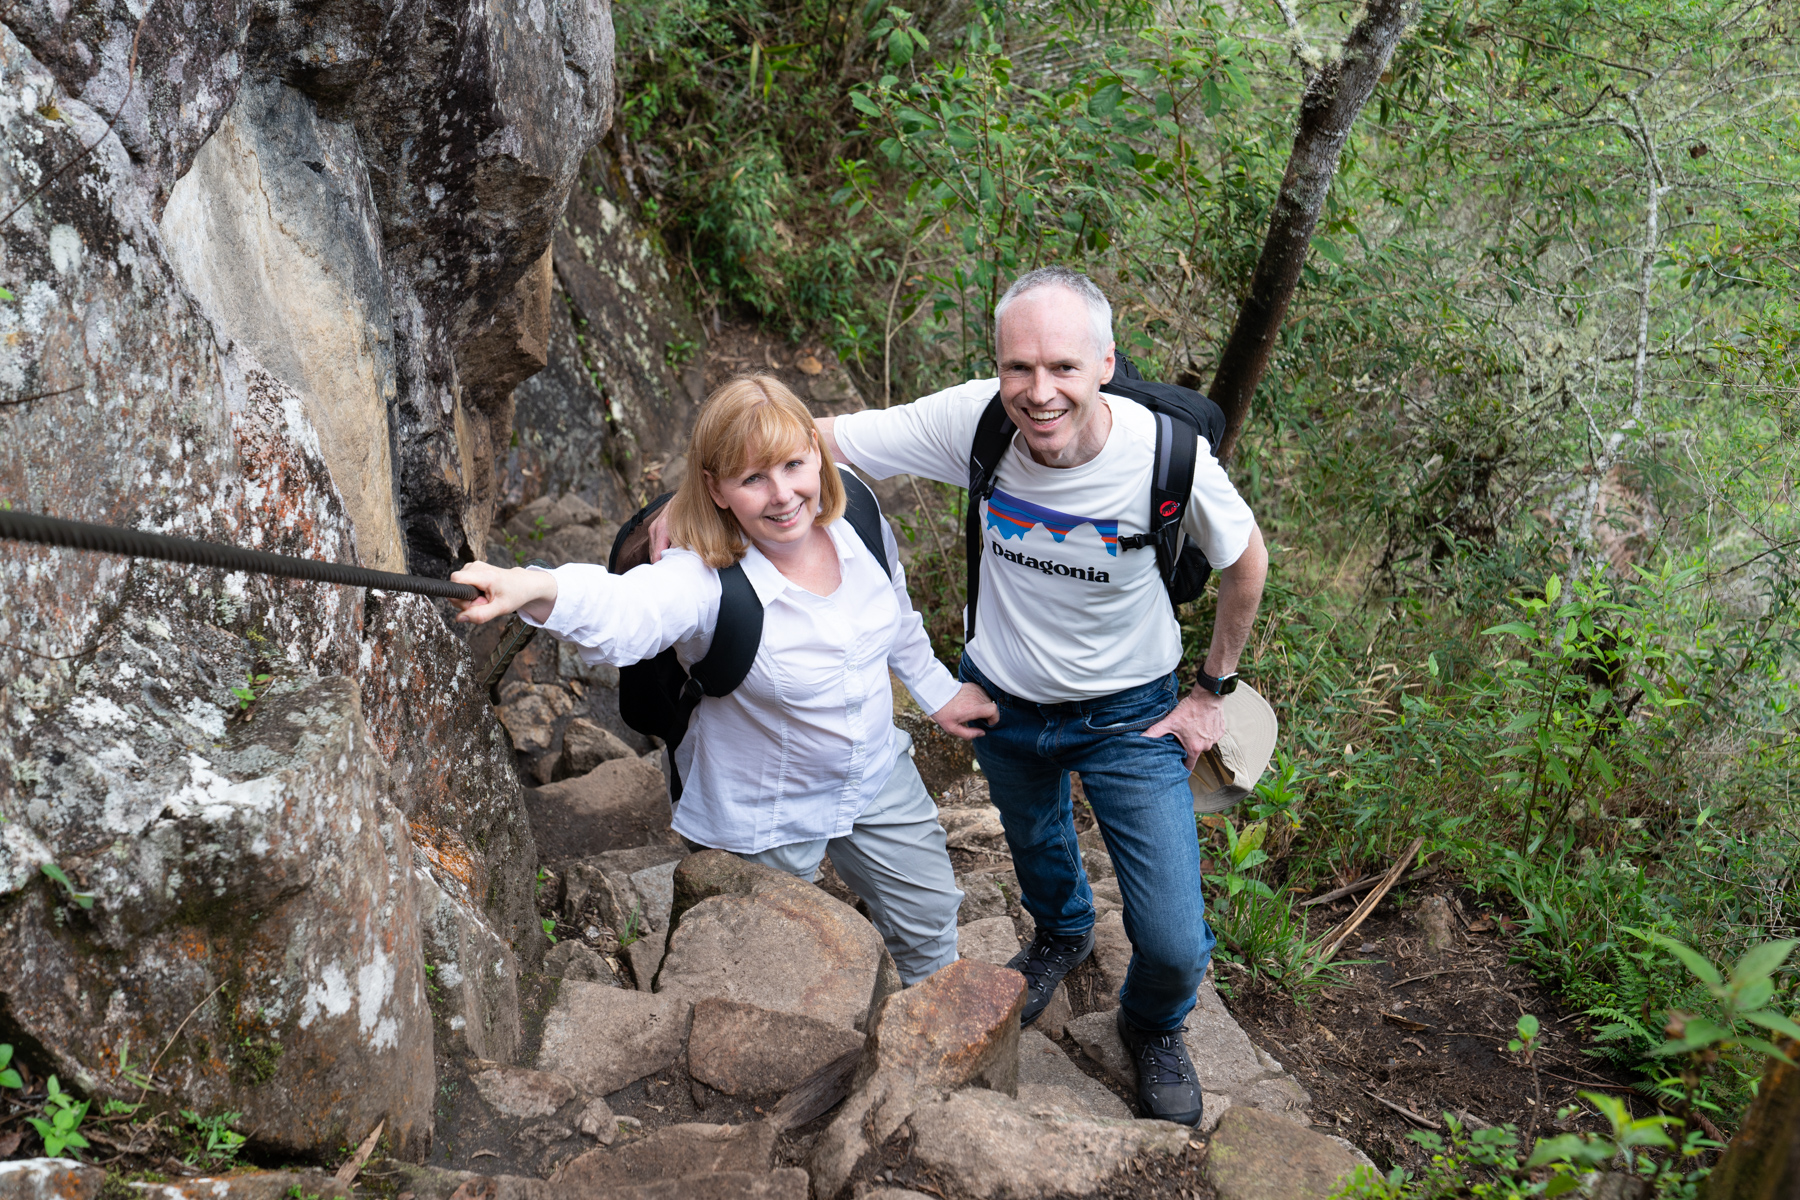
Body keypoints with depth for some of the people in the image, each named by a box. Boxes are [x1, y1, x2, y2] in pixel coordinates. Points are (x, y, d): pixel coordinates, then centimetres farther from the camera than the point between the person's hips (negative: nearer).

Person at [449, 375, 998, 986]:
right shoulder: (705, 579, -33)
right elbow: (623, 611, -56)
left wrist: (937, 690, 18)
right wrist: (531, 589, -77)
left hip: (878, 775, 5)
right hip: (762, 815, -5)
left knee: (930, 917, 23)